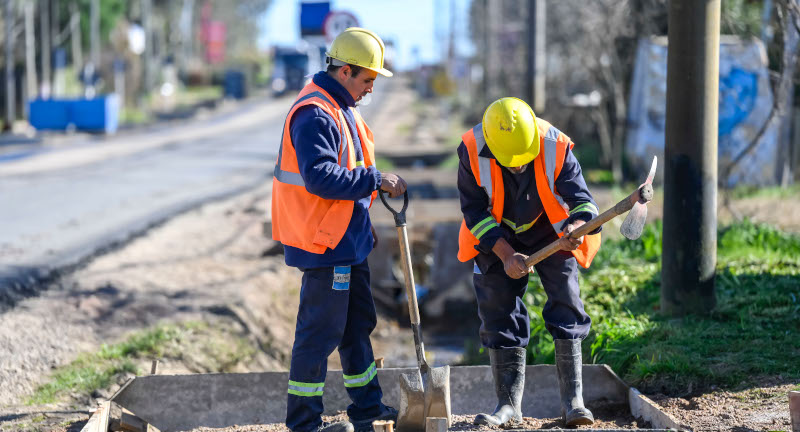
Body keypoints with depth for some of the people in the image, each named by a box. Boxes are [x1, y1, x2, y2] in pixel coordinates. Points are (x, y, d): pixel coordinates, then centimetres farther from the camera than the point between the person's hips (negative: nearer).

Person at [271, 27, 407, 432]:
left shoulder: (341, 108, 14)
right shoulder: (314, 114, -20)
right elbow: (320, 177, -29)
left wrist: (362, 222, 22)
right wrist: (376, 180, -24)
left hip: (347, 240, 11)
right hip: (324, 244, -11)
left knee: (357, 323, 18)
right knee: (321, 331, -4)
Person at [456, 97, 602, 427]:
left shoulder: (555, 148, -27)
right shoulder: (472, 151, -27)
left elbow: (581, 199, -22)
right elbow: (474, 211, -18)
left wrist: (578, 226, -46)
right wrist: (506, 255, -27)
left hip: (550, 234, 0)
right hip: (496, 239, 0)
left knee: (566, 307, -8)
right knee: (499, 314, -4)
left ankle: (573, 400, -2)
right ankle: (509, 404, 2)